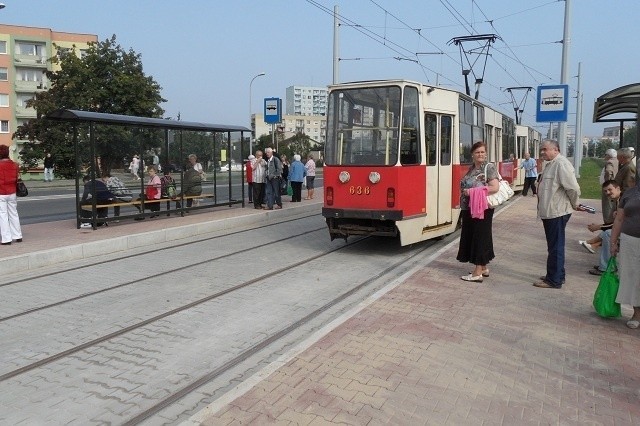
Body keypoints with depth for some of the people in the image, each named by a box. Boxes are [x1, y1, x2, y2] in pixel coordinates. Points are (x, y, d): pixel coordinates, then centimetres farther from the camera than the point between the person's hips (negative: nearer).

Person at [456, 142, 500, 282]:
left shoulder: (489, 167, -8)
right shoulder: (471, 168, 14)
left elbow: (495, 188, -19)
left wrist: (472, 191, -20)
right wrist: (465, 192, 4)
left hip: (482, 209, -8)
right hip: (469, 209, 8)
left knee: (480, 237, -4)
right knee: (471, 237, 12)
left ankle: (477, 273, 0)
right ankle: (483, 268, 25)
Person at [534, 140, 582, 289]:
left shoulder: (561, 164, -18)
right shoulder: (551, 164, 14)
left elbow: (573, 188, -23)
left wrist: (574, 205, -8)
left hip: (557, 213, -10)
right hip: (549, 212, 10)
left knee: (555, 247, -1)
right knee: (554, 246, 19)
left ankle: (554, 280, 7)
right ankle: (557, 276, 31)